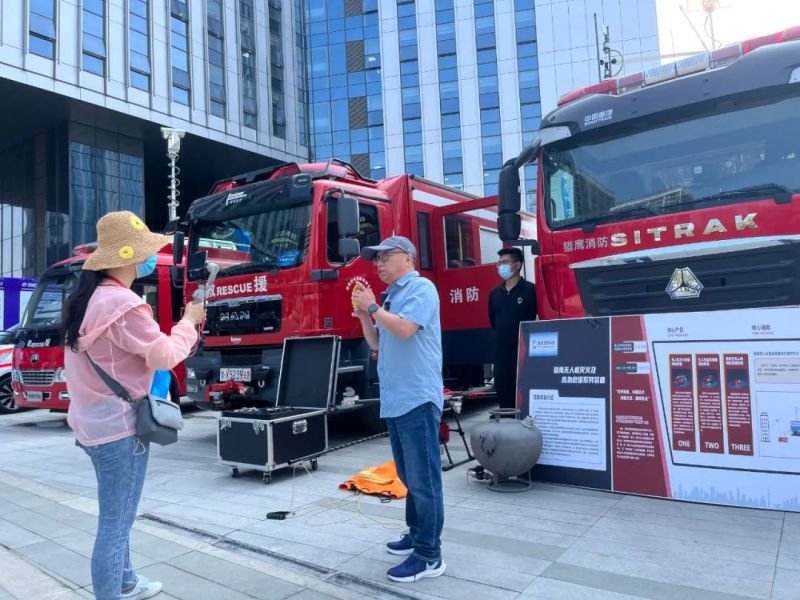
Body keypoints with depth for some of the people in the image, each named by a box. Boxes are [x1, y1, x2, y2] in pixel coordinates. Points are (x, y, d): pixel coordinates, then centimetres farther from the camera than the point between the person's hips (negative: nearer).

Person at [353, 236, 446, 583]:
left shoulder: (421, 288, -7)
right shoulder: (391, 297, 18)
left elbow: (405, 329, -22)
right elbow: (377, 344, 20)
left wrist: (373, 307, -8)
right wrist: (364, 315, 6)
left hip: (417, 399, -9)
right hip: (395, 400, 9)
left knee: (423, 478, -4)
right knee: (408, 476, 18)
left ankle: (429, 556, 3)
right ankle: (417, 535, 31)